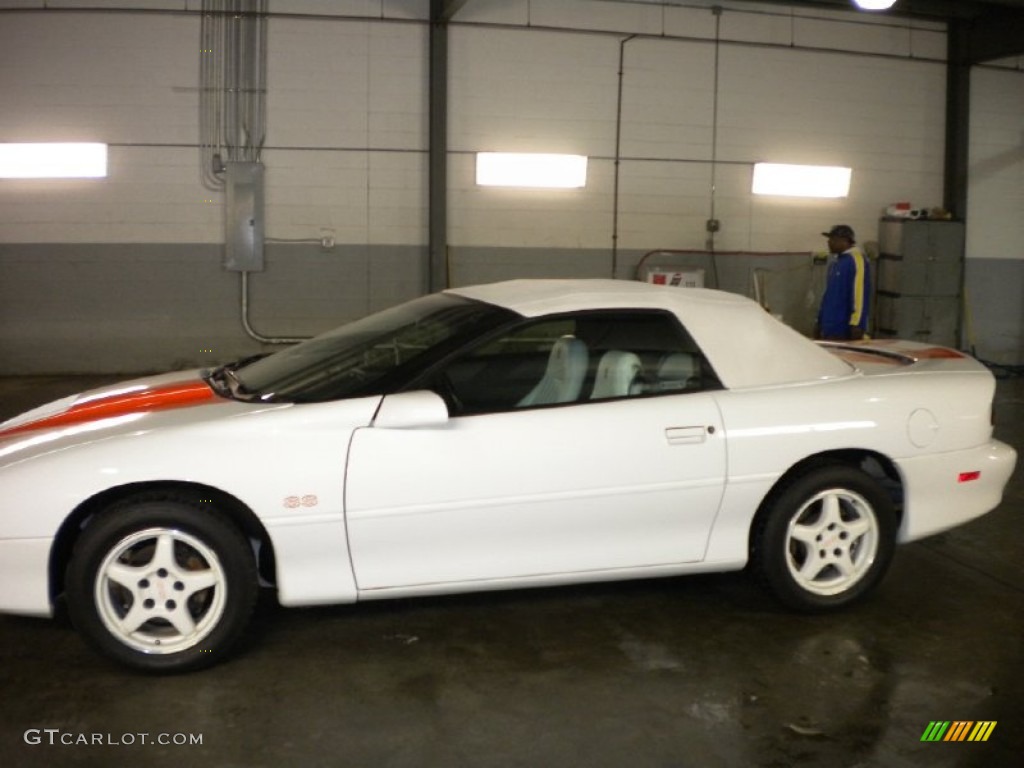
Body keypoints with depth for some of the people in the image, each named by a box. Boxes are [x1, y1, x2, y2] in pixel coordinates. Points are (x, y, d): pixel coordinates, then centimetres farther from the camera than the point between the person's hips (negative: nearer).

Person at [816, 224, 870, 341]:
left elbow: (859, 293, -19)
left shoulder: (856, 259, -11)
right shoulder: (835, 261, 18)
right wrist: (820, 321, 21)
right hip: (830, 329, 9)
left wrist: (856, 325, -23)